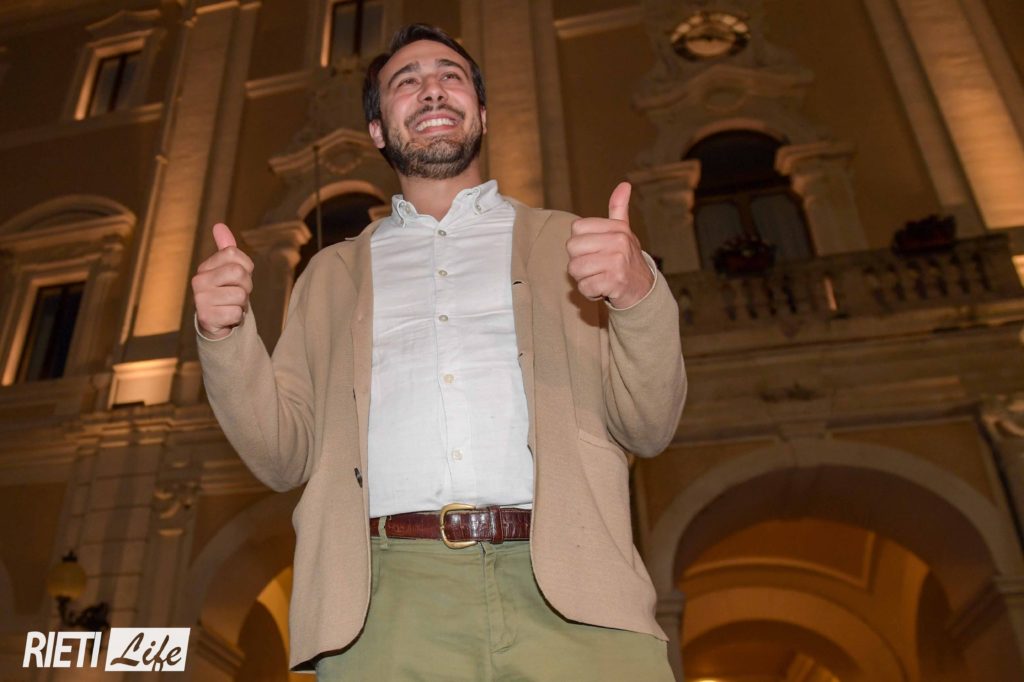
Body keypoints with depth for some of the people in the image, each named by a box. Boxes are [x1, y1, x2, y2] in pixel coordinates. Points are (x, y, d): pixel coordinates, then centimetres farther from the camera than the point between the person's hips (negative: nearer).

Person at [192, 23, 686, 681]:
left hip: (565, 591, 0)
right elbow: (284, 457, 14)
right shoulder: (332, 275, 20)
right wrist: (225, 334, -2)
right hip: (389, 595, 1)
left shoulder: (565, 244, 16)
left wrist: (641, 295, -11)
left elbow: (648, 429, 8)